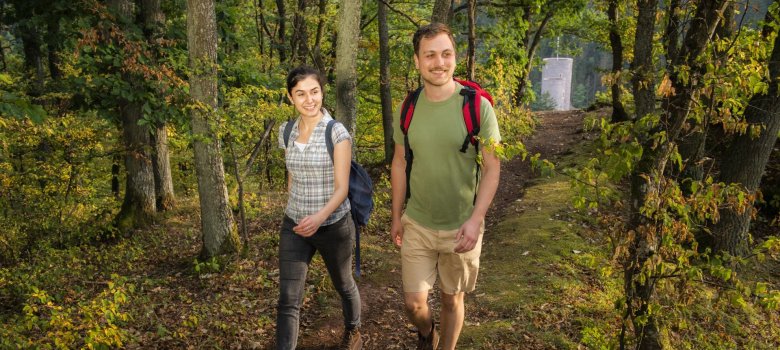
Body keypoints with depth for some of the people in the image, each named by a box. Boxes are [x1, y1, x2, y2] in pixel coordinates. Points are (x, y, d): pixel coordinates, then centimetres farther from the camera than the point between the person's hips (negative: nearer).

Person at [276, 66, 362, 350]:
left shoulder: (337, 133, -15)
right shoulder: (287, 131, 0)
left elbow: (342, 188, -19)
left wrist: (320, 217, -36)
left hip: (333, 225, -3)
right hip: (294, 225, 3)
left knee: (343, 285, 21)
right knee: (288, 300, -5)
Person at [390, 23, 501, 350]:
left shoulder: (477, 105, -14)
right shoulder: (407, 108, -4)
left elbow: (492, 167, -11)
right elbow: (399, 164, 6)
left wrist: (476, 219, -21)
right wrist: (396, 217, 9)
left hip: (461, 227, -2)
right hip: (416, 225, 2)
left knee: (452, 299, 14)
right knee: (413, 304, 8)